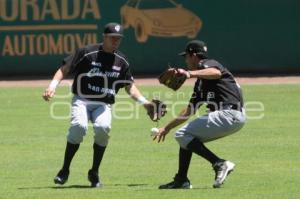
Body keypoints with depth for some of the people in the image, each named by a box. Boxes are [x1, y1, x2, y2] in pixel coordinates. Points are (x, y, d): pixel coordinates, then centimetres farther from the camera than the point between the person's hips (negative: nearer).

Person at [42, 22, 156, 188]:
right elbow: (64, 69, -3)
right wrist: (53, 86, -19)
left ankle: (94, 173, -11)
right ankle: (65, 170, -15)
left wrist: (144, 102, 7)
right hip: (82, 100, -3)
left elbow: (129, 86, 19)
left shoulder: (121, 61, 10)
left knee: (103, 127, -29)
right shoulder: (86, 53, -4)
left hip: (104, 105, 3)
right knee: (79, 126, -32)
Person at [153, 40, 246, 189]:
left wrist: (190, 74, -43)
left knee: (182, 135, -10)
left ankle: (219, 164, -21)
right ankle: (181, 180, 19)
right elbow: (189, 111, 33)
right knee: (185, 135, 19)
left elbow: (216, 73, -29)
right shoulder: (200, 82, 27)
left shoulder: (208, 64, -2)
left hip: (230, 114, -10)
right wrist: (167, 128, 38)